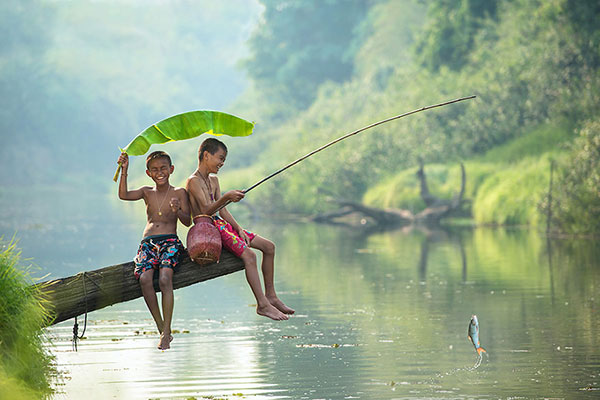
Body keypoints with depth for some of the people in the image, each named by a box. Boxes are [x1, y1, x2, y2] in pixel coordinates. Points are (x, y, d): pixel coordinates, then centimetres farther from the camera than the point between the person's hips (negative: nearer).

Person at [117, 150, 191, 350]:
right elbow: (123, 195, 0)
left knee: (164, 278, -30)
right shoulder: (147, 192, 17)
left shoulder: (179, 193, 9)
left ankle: (167, 332, -30)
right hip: (148, 243, 3)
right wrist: (124, 171, -8)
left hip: (170, 242, -3)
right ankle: (161, 329, -17)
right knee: (145, 278, -27)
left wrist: (178, 211, -20)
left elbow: (188, 222, 1)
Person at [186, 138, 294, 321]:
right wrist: (226, 197, -37)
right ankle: (263, 305, -27)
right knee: (248, 254, -28)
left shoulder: (213, 180, 18)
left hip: (221, 225, 10)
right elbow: (206, 210, -23)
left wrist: (239, 229, 2)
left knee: (268, 246, 4)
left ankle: (270, 296, 10)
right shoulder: (194, 181, -11)